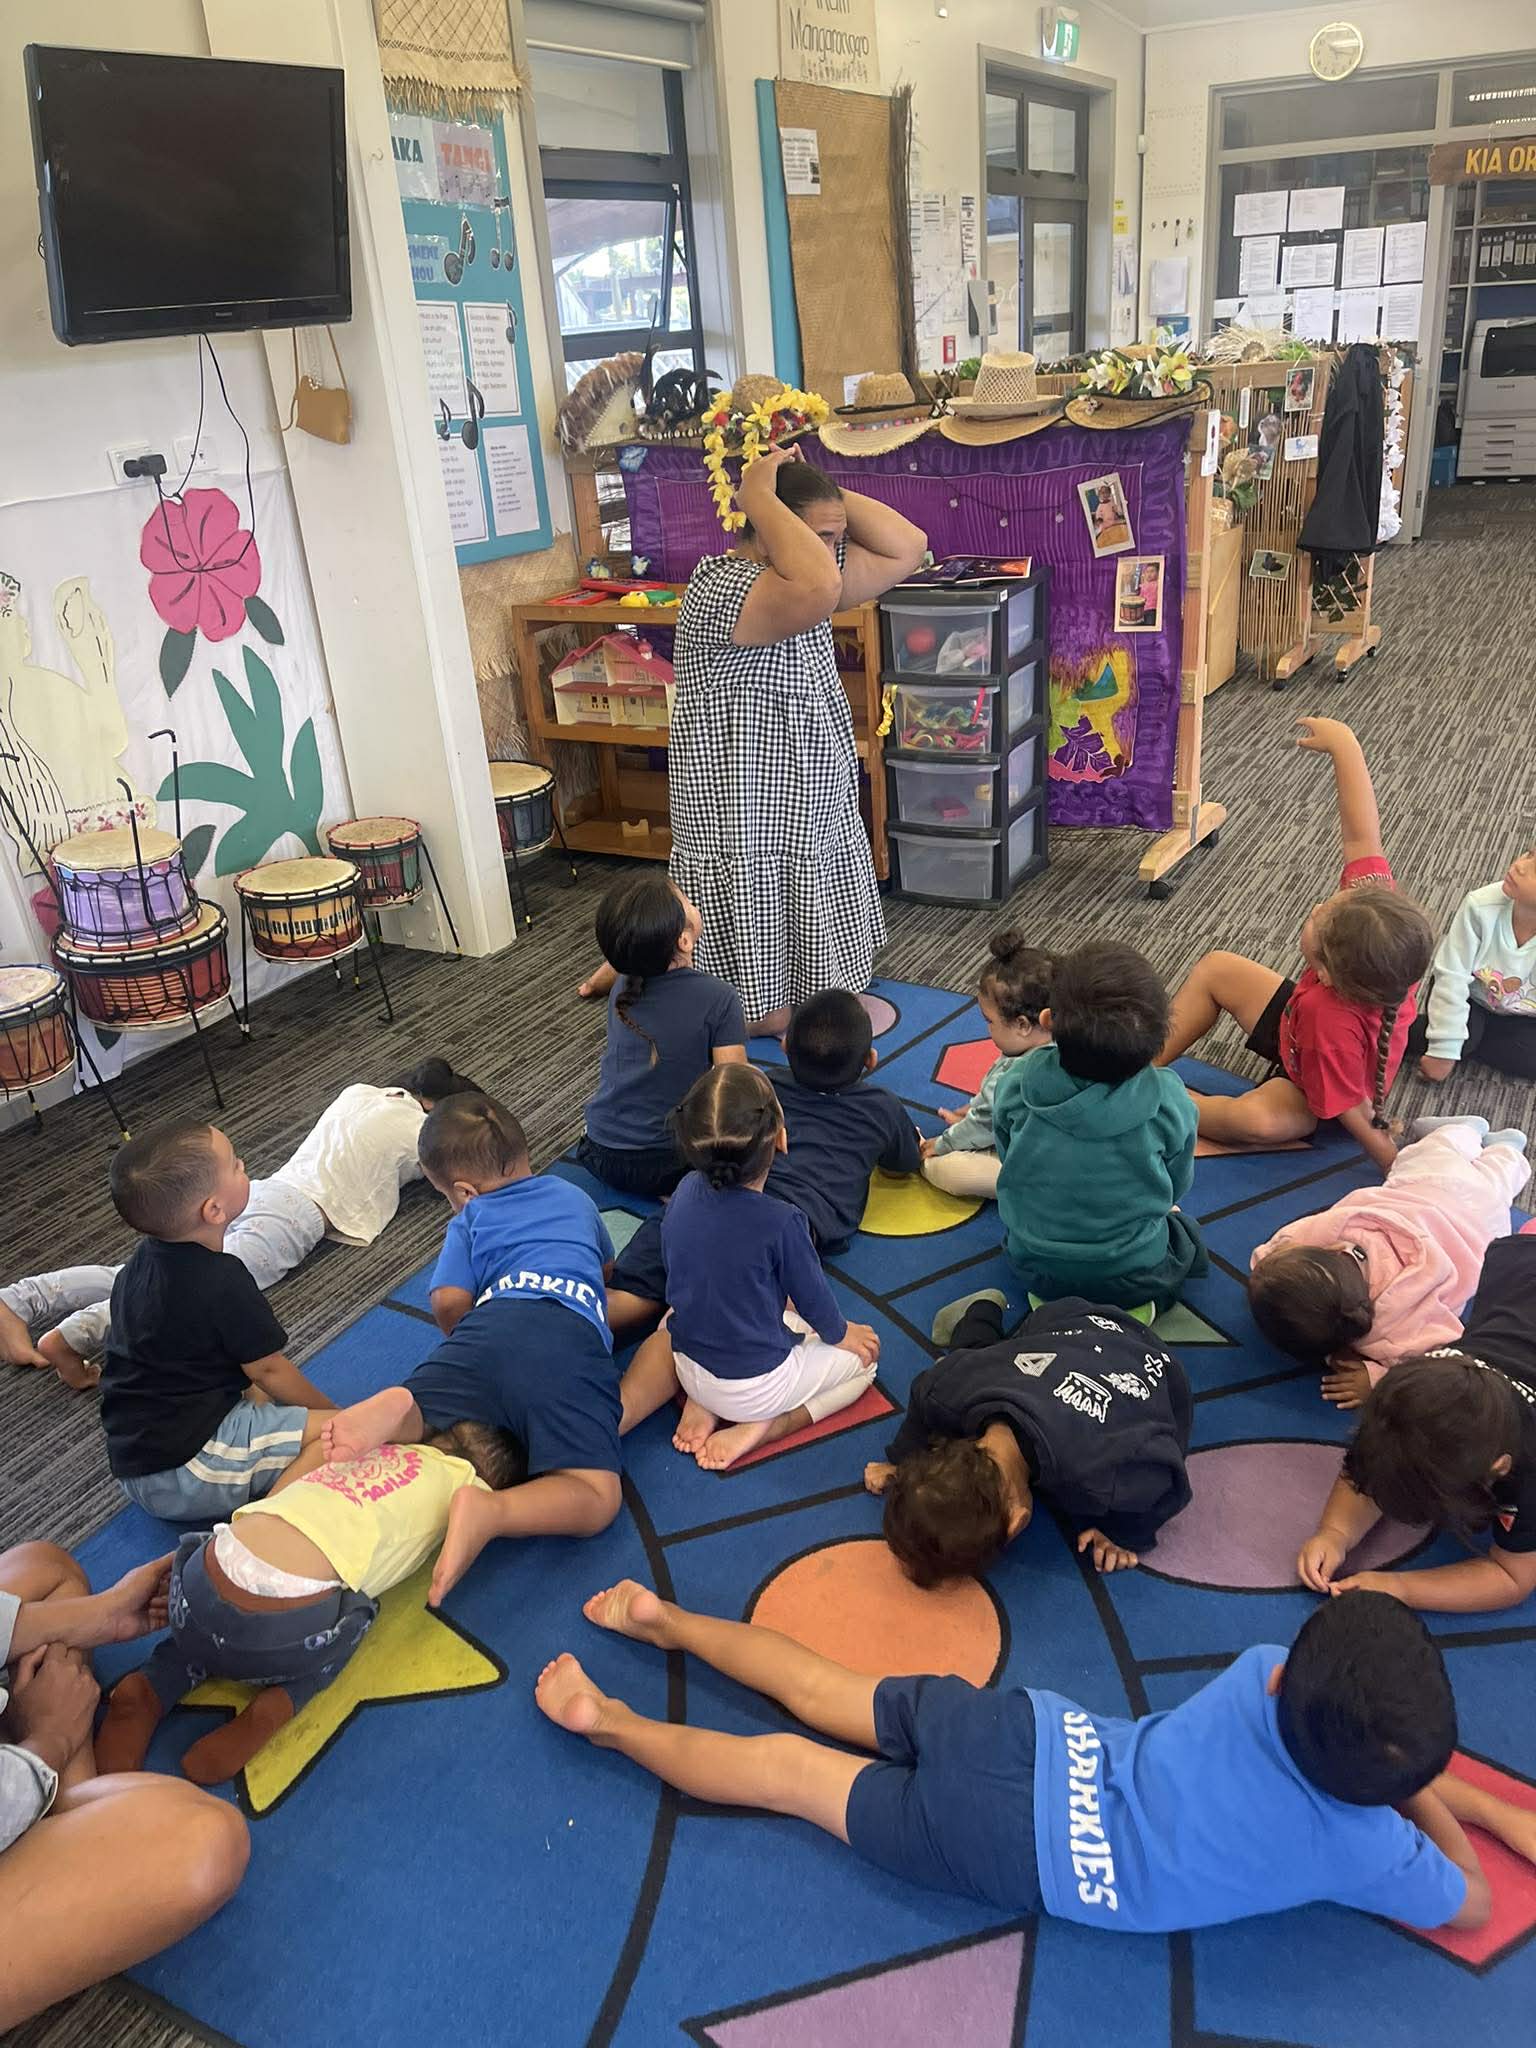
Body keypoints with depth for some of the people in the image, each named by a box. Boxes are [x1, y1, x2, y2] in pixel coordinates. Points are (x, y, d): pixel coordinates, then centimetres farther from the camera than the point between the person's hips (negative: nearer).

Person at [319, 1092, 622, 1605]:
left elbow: (449, 1300, 12)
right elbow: (607, 1268, 55)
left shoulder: (469, 1221, 27)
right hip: (575, 1337, 0)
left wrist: (462, 1342, 33)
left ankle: (399, 1408, -26)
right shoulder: (576, 1198, 37)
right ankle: (489, 1510, -39)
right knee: (595, 1499, -9)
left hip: (494, 1322, 0)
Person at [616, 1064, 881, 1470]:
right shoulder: (780, 1222, -27)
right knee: (862, 1356, 17)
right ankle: (762, 1427, -1)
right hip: (760, 1384, -5)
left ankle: (702, 1403, 10)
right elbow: (812, 1295, -12)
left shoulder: (685, 1193, -11)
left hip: (690, 1371, 5)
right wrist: (841, 1333, 11)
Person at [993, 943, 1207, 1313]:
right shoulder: (1169, 1102, -25)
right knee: (1190, 1237, 32)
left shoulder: (1015, 1086, -23)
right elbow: (1176, 1185, -7)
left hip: (1035, 1270, 1)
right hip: (1134, 1279, -1)